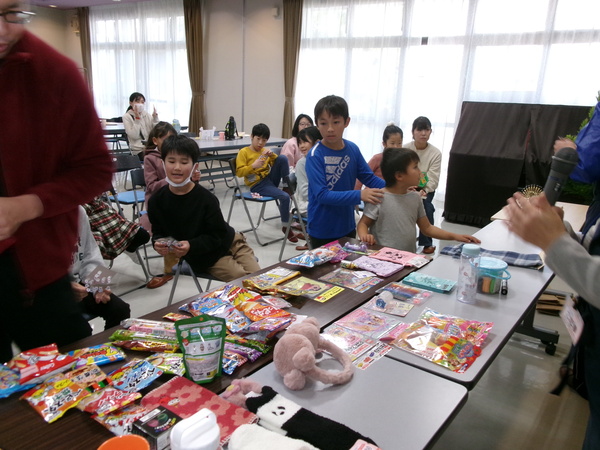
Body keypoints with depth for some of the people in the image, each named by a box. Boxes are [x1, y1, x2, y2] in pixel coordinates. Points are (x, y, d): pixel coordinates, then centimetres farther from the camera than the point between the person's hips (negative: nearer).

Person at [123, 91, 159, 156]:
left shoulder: (146, 114, 12)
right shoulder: (126, 117, 1)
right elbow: (134, 136, -12)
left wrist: (155, 117, -5)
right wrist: (137, 118, -13)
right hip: (139, 150, -4)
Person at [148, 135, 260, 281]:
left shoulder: (206, 198, -18)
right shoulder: (157, 201, -9)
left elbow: (217, 236, -12)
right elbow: (158, 232, 5)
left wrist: (191, 246, -26)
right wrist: (159, 243, -17)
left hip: (230, 242, 0)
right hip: (207, 257, 0)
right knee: (241, 279, -20)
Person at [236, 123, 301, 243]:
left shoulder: (264, 151, 18)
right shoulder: (243, 152, 0)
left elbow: (280, 163, 13)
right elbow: (239, 172, -8)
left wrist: (272, 155, -6)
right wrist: (253, 166, -22)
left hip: (270, 179, 6)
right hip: (258, 186, -5)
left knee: (283, 157, -19)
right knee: (284, 197, -29)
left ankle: (287, 187, -12)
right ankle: (286, 227, -11)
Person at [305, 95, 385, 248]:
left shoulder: (353, 149, -3)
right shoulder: (315, 155, -18)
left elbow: (370, 178, 3)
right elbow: (321, 195, -24)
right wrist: (359, 195, -33)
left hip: (347, 226, 5)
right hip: (322, 231, -5)